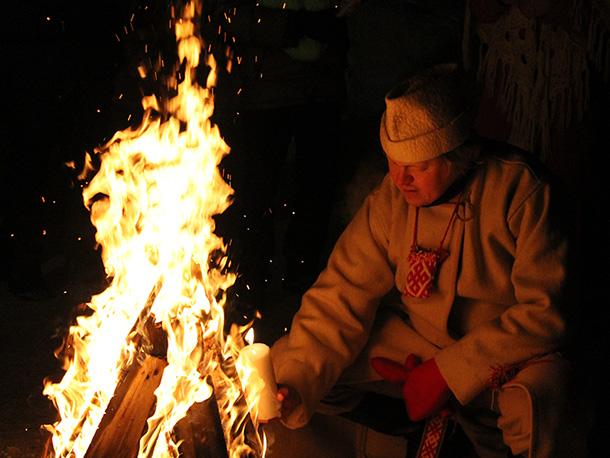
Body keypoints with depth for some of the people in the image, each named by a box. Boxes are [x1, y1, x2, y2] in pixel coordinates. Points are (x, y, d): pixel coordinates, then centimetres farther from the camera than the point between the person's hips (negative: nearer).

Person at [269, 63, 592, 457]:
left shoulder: (523, 191, -21)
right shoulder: (393, 195, -8)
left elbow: (546, 313, -21)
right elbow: (344, 295, -8)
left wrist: (450, 370, -23)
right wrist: (295, 383, -20)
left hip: (513, 350, -5)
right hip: (417, 336, 5)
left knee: (538, 403, -39)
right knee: (288, 362, -7)